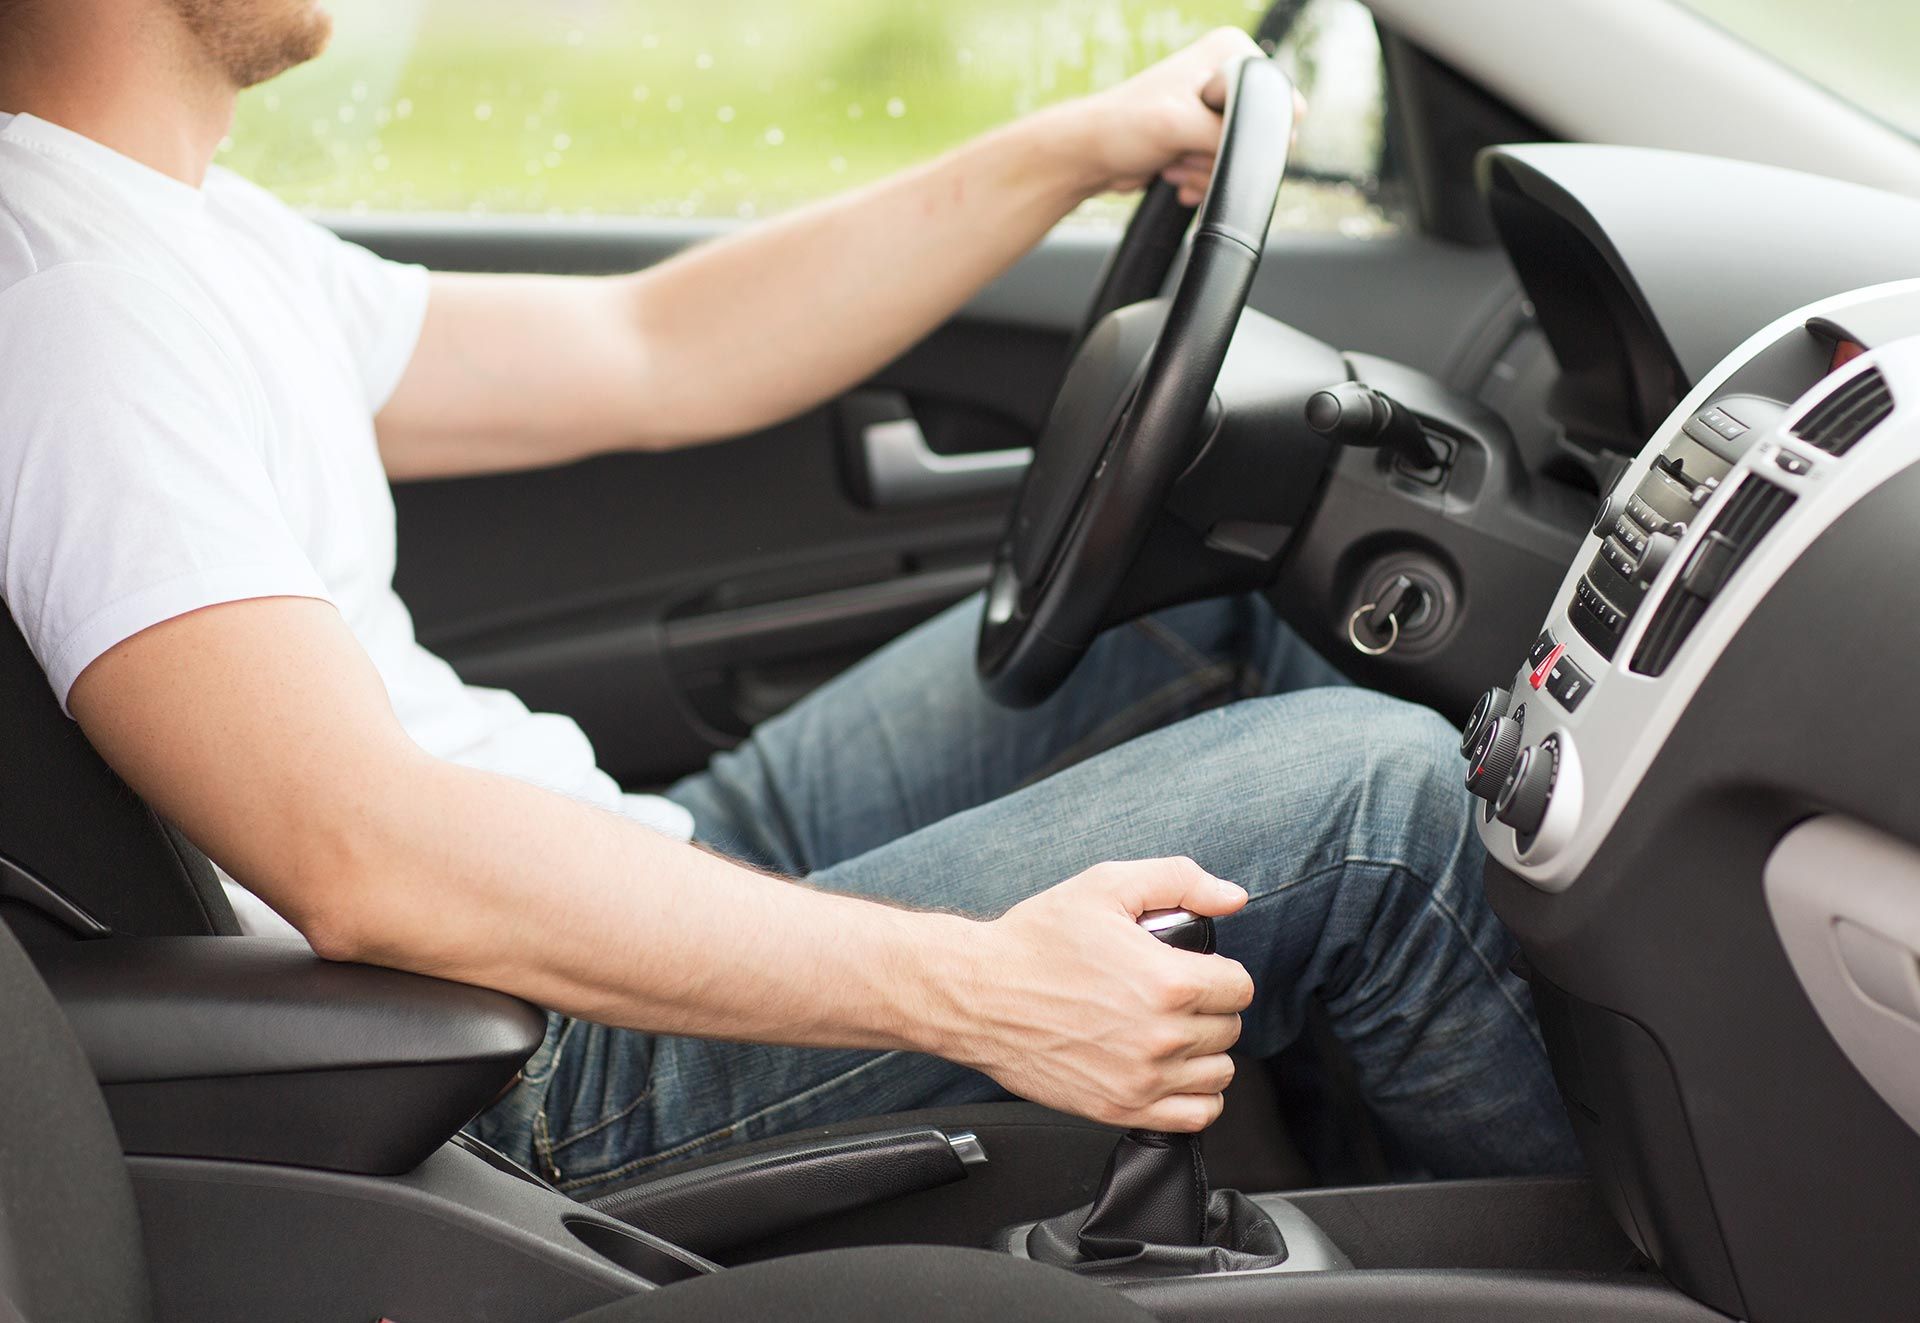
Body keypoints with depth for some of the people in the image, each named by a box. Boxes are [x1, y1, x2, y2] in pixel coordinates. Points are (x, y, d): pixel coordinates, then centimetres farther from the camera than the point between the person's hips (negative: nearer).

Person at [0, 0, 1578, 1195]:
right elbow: (363, 858, -32)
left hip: (623, 882, 11)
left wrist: (1075, 151, 8)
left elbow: (646, 359, 14)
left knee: (1206, 619, 15)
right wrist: (972, 989, -30)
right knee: (1373, 794, -13)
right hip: (560, 1085, -11)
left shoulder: (183, 234, 12)